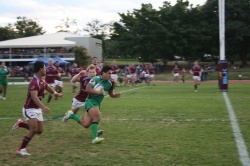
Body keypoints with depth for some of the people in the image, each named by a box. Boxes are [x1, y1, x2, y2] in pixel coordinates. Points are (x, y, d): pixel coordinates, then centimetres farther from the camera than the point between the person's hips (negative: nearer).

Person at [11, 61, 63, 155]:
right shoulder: (34, 83, -25)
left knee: (39, 131, 6)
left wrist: (55, 93, 9)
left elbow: (48, 88, 26)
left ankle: (20, 124, 26)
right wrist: (43, 107, -52)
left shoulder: (42, 81, 4)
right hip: (30, 109, -8)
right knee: (34, 130, -18)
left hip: (38, 109, 8)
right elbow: (34, 97, -40)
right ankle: (21, 149, -4)